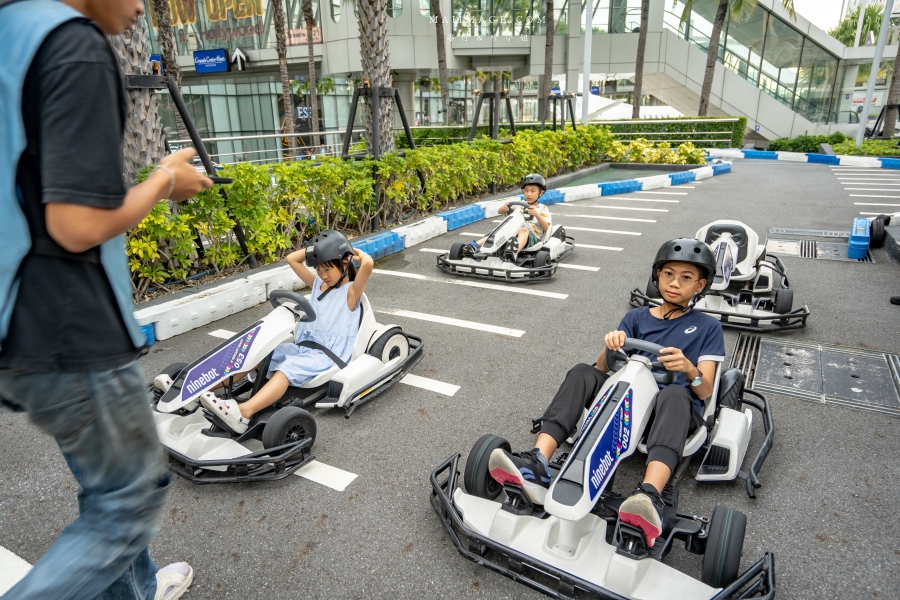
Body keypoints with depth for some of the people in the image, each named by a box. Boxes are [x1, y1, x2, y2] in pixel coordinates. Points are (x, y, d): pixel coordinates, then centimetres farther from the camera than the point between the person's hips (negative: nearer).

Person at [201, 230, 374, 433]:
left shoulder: (351, 291, -5)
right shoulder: (317, 284, 17)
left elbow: (368, 264, -24)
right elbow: (291, 259, 20)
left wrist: (356, 252, -5)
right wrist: (314, 249, 12)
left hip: (327, 356, -8)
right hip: (302, 347, 8)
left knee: (288, 367, -34)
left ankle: (243, 412, -53)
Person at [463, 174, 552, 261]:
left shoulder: (543, 209, 14)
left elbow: (546, 228, 0)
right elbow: (500, 211, 14)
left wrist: (537, 214, -17)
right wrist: (504, 208, -11)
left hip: (532, 237, -3)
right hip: (514, 233, 3)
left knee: (524, 230, -37)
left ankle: (515, 251, -66)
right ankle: (476, 245, -46)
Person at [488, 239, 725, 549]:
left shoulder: (708, 327, 10)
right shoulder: (637, 318, 16)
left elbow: (705, 391, 1)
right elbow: (602, 369, 7)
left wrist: (690, 369, -22)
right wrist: (610, 346, -16)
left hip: (678, 408, -2)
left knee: (674, 394, -37)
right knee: (582, 373, -24)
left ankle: (650, 497, -60)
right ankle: (536, 467, -41)